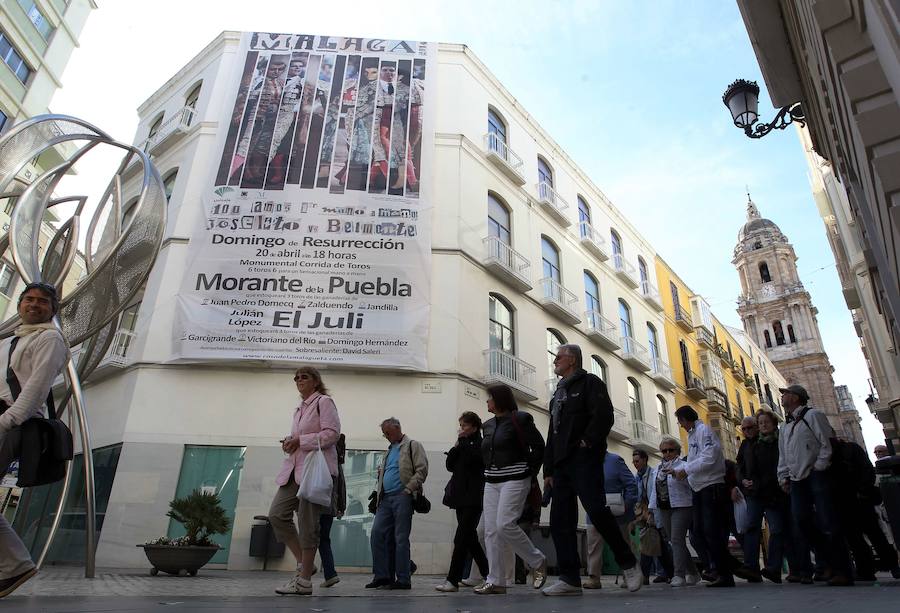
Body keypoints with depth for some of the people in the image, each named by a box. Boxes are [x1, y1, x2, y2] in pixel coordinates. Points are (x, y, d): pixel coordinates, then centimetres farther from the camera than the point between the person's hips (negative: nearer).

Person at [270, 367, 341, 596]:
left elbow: (332, 433, -12)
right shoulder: (299, 409, 22)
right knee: (277, 514, -1)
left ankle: (304, 581, 5)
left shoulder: (324, 401, -2)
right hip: (295, 468, 8)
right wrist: (289, 442, 6)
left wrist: (300, 441, -15)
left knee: (308, 522, -5)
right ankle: (303, 564, 13)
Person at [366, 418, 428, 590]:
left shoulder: (413, 445, 0)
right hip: (386, 498, 7)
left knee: (401, 538, -4)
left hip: (402, 497, -7)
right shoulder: (389, 451, 23)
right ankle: (383, 575, 9)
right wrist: (378, 491, 15)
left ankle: (403, 579, 4)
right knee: (377, 533, 0)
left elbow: (422, 469, -9)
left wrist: (408, 489, -16)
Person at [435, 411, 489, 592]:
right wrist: (456, 447, -2)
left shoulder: (480, 443, -4)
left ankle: (453, 580, -8)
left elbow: (473, 458, -22)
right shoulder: (463, 445, 17)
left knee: (461, 538, -11)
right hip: (461, 497, 8)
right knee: (470, 539, 12)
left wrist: (463, 441, -10)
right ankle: (488, 575, 23)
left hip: (473, 498, -8)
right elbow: (450, 465, 10)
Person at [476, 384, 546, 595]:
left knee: (505, 525, -16)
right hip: (491, 482, 7)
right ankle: (496, 581, 7)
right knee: (491, 530, 1)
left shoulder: (520, 419, -6)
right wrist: (489, 471, 9)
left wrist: (529, 474, -7)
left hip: (514, 480, -7)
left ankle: (538, 562, 6)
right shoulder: (489, 425, 15)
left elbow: (538, 446, -8)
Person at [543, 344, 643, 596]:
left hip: (584, 459, -8)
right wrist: (548, 469, 18)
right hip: (562, 463, 8)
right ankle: (570, 579, 3)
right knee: (560, 521, 1)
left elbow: (603, 415, -15)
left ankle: (628, 564, 4)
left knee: (596, 511, -16)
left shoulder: (589, 382, 2)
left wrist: (588, 442, -16)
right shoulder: (558, 393, 26)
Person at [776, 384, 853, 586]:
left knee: (828, 524, -8)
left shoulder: (812, 415, 1)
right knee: (802, 525, 1)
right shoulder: (785, 427, 22)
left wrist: (819, 467, -14)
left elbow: (827, 442, -8)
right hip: (797, 481, 7)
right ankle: (805, 571, 8)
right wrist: (783, 477, 13)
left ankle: (842, 571, -3)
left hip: (816, 476, -7)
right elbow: (782, 455, 23)